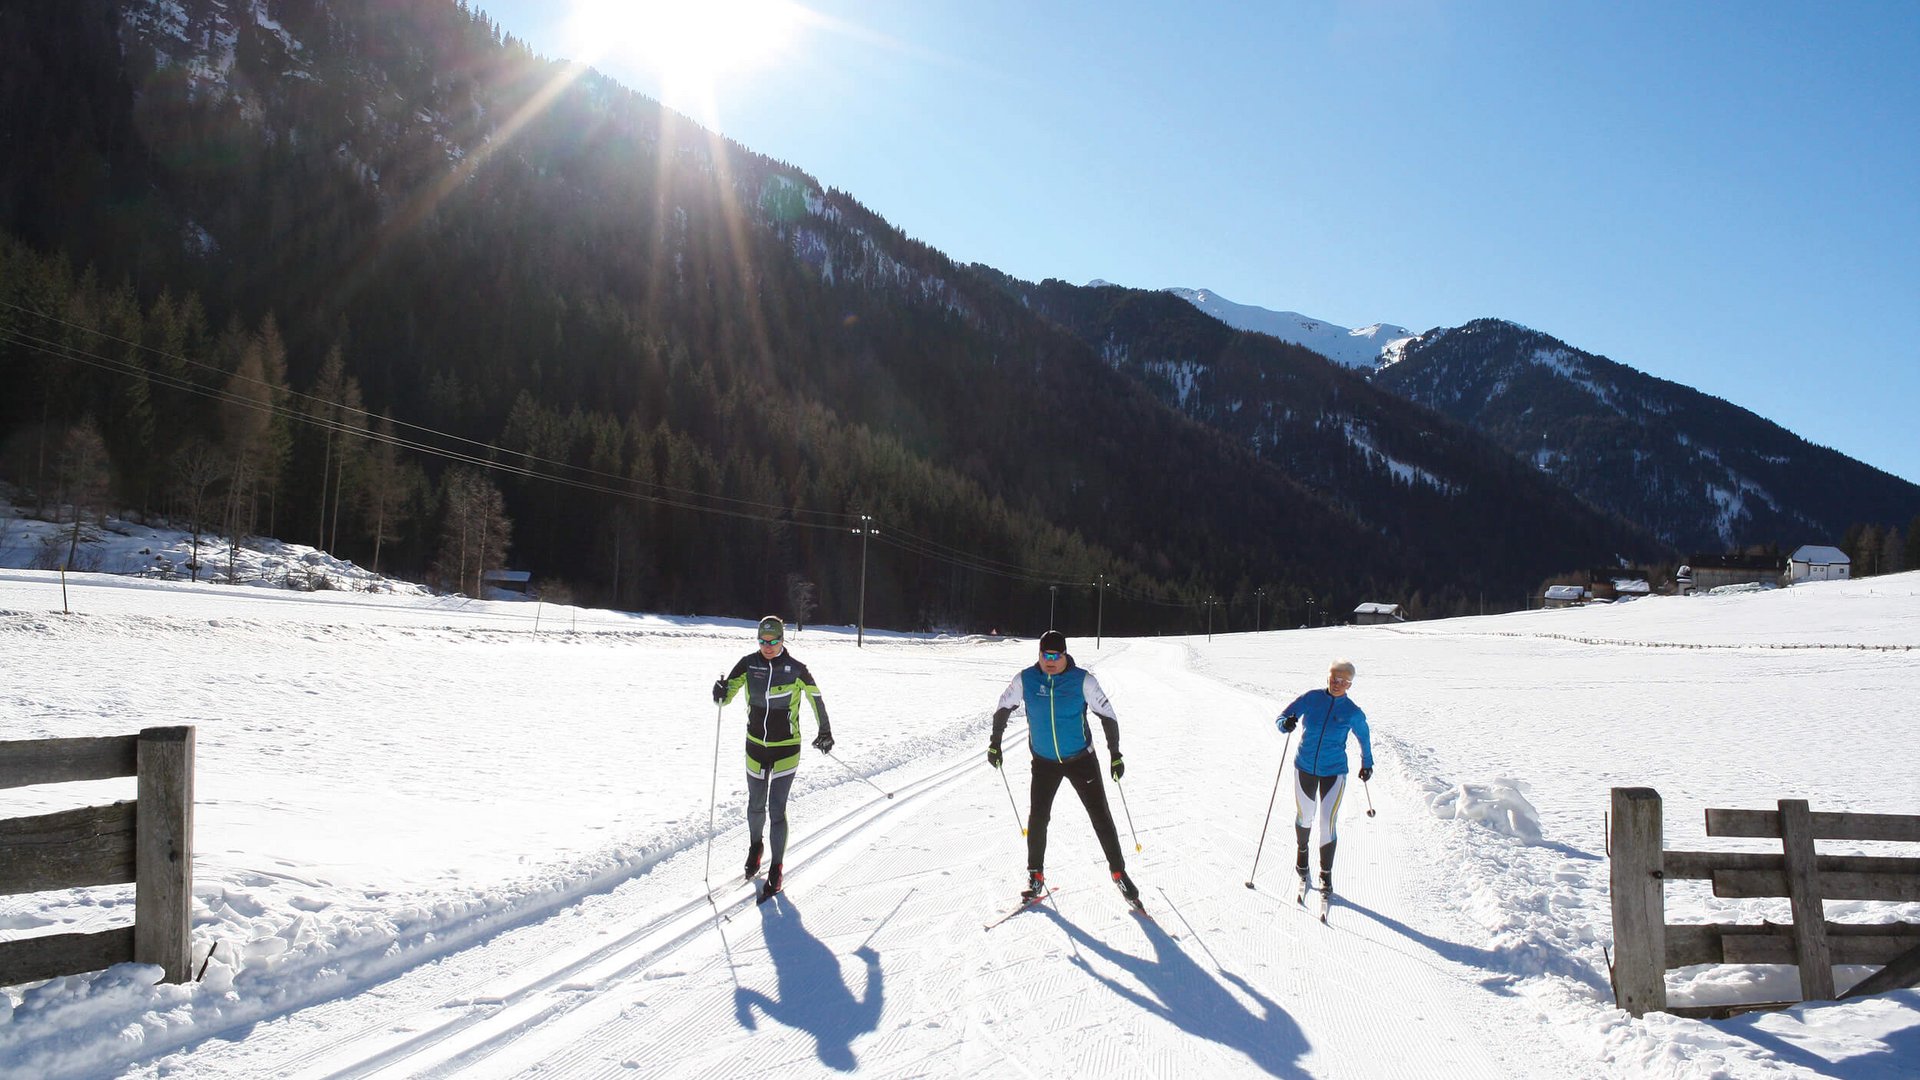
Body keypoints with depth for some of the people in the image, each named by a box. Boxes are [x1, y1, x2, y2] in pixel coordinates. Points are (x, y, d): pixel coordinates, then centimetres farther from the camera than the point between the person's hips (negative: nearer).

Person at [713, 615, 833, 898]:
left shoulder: (795, 669, -11)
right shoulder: (749, 664, -5)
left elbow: (815, 697, 0)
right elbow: (727, 695, -2)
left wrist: (825, 731, -7)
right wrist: (720, 692, -26)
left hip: (786, 750, -3)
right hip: (755, 747, 3)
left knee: (777, 809, -6)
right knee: (756, 805, 17)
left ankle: (776, 869, 8)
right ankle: (756, 846, 46)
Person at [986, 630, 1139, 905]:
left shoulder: (1082, 680, -14)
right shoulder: (1025, 680, -9)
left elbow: (1107, 715, -7)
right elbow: (1003, 708, 7)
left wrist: (1115, 755, -8)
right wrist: (995, 744, 7)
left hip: (1081, 759, -1)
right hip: (1044, 762, 1)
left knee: (1100, 815, 1)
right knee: (1037, 817, -3)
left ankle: (1118, 872, 14)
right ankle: (1035, 875, 14)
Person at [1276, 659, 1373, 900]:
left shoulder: (1353, 712, -7)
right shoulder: (1311, 698, -7)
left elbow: (1364, 737, 12)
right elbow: (1281, 719, -6)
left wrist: (1367, 764, 22)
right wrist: (1286, 724, -29)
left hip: (1333, 772, -1)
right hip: (1305, 768, 1)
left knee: (1327, 824, -7)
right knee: (1304, 817, 16)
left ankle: (1326, 874, 11)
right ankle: (1302, 850, 47)